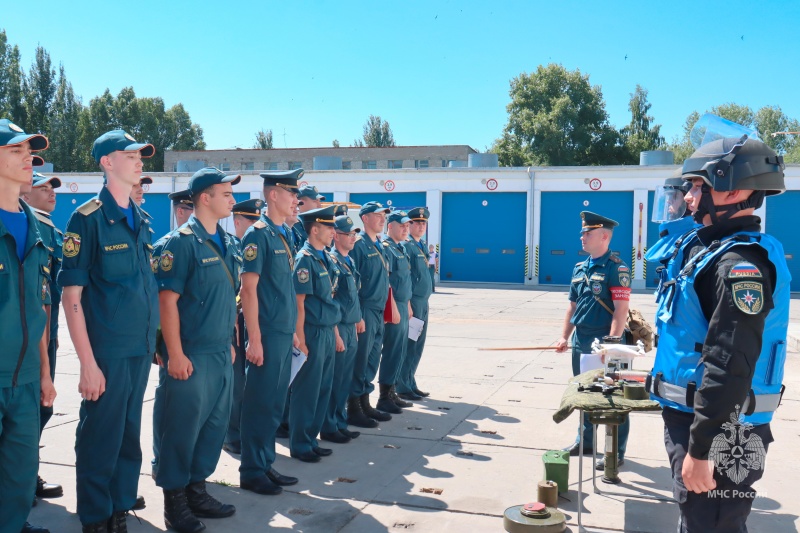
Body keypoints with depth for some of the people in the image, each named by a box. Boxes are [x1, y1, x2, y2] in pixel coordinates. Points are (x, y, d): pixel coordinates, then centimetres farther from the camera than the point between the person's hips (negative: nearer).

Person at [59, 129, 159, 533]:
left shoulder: (142, 220, 10)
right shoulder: (87, 218, -10)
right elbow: (71, 294, -13)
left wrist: (154, 341, 12)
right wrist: (88, 362, -16)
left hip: (142, 349, 6)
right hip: (107, 352, -6)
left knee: (129, 437, 16)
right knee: (100, 439, 4)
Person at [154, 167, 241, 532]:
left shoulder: (227, 243, 11)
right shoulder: (182, 242, -12)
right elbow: (167, 300, -15)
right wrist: (175, 354, -18)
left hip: (222, 353, 8)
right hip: (192, 355, -8)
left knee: (215, 424, 14)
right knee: (183, 426, 1)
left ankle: (196, 489, 28)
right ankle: (174, 500, 15)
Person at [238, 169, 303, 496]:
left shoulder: (285, 235, 13)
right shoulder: (258, 234, -12)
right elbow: (248, 288, -16)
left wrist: (293, 330, 16)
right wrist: (254, 339, -18)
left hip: (285, 334, 8)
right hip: (267, 335, -8)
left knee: (276, 404, 15)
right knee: (260, 404, 1)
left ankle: (266, 464, 26)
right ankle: (251, 472, 13)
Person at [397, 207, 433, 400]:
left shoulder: (422, 246, 16)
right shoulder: (405, 246, -11)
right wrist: (408, 304, -20)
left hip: (423, 301, 9)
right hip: (412, 302, -9)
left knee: (418, 345, 13)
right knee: (409, 345, -3)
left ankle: (410, 385, 23)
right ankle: (403, 388, 6)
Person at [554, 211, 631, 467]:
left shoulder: (616, 267, -12)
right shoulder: (579, 268, 12)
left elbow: (621, 310, -17)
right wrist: (564, 337, 12)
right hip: (580, 340, 8)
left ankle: (617, 452, 11)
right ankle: (586, 440, 32)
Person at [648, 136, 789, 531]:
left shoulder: (741, 263, -20)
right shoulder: (712, 247, 11)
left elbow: (729, 365, -26)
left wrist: (700, 449, -24)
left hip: (720, 431, -10)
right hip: (691, 417, 10)